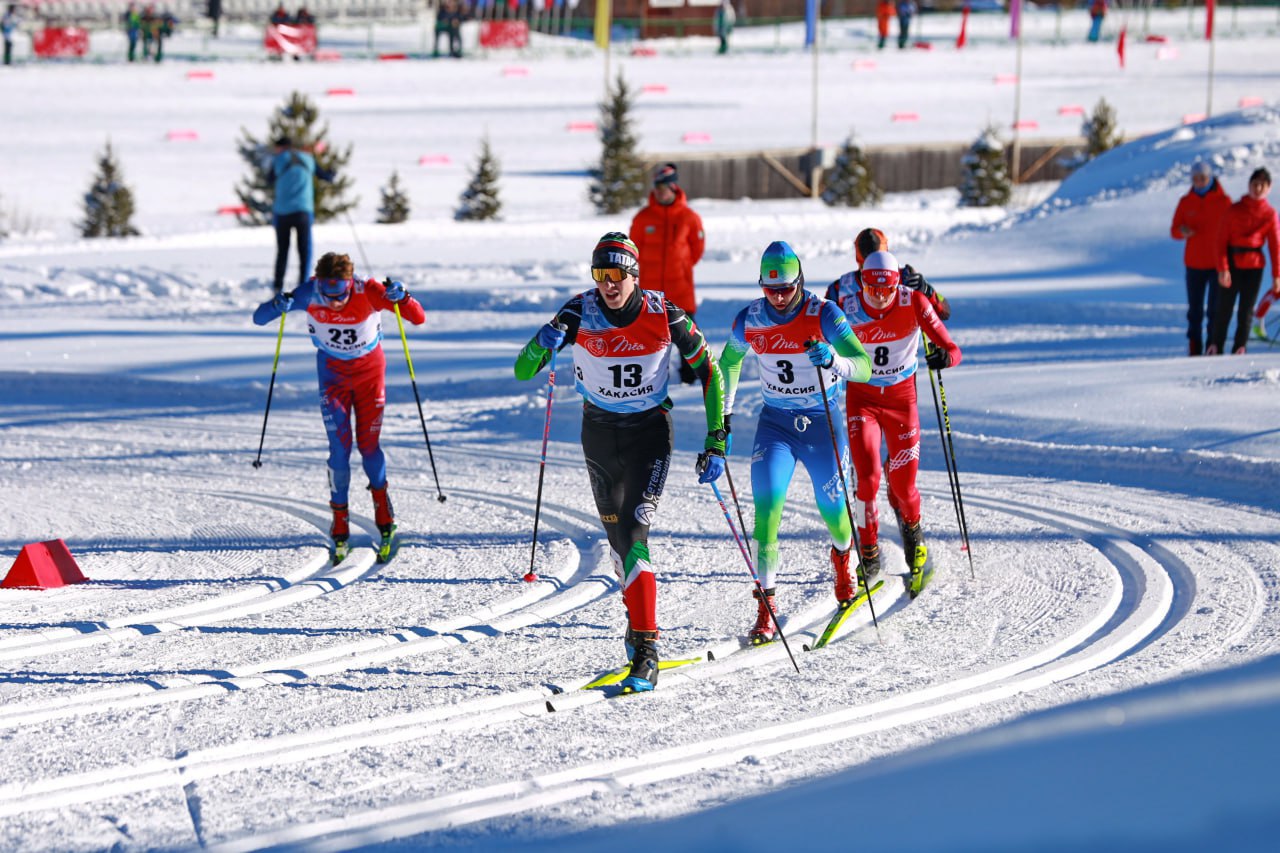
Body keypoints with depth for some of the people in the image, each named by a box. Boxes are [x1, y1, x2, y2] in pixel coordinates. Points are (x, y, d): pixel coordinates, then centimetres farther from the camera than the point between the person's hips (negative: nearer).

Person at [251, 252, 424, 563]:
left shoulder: (368, 292, -28)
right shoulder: (309, 294, -24)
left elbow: (419, 318, -28)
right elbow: (259, 318, -20)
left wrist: (400, 297, -48)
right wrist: (276, 306, -42)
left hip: (370, 370, -1)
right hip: (333, 371, 1)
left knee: (368, 444, 0)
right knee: (339, 447, -8)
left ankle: (384, 514, 27)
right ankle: (340, 528, 2)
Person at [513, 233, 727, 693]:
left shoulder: (664, 315, -17)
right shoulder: (580, 314, -15)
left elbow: (709, 373, -4)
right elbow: (523, 371, -15)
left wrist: (716, 442, -8)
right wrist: (542, 344, -38)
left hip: (650, 432, -3)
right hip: (600, 431, 3)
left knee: (634, 532, -18)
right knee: (618, 535, 12)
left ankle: (645, 649, -19)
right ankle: (640, 613, 38)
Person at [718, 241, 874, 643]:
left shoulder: (823, 315, -17)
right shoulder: (749, 321, -6)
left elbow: (864, 367, -25)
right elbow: (730, 360, 15)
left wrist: (833, 360, -45)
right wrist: (723, 413, 9)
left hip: (824, 422, -2)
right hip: (776, 424, 2)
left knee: (832, 510, 7)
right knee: (767, 504, -17)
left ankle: (842, 555, 45)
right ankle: (766, 606, -15)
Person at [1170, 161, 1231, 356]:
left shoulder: (1224, 201, -1)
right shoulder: (1185, 202, 6)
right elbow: (1174, 230, 7)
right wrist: (1182, 232, -19)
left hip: (1218, 264, -2)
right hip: (1194, 264, 2)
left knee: (1215, 309, -4)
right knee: (1195, 309, 4)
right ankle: (1194, 346, 7)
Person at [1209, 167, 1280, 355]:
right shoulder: (1235, 210, 1)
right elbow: (1222, 240, -1)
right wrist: (1222, 268, -10)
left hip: (1254, 267, 0)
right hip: (1232, 264, 0)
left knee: (1245, 312, 4)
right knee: (1223, 310, 1)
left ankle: (1239, 350, 11)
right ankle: (1215, 348, 9)